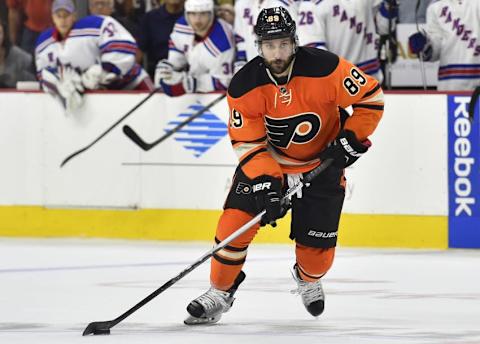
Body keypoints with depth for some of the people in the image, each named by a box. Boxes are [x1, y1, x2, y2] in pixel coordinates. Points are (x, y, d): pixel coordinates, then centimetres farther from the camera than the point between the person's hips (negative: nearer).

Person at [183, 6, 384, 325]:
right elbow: (248, 142, -16)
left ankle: (309, 280, 34)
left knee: (317, 240, -2)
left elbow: (370, 97, -16)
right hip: (267, 161, 1)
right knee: (236, 220, -16)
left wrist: (350, 141, -20)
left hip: (321, 163, -1)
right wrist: (265, 181, -30)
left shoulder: (324, 68, -27)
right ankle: (220, 293, -1)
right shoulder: (244, 86, -21)